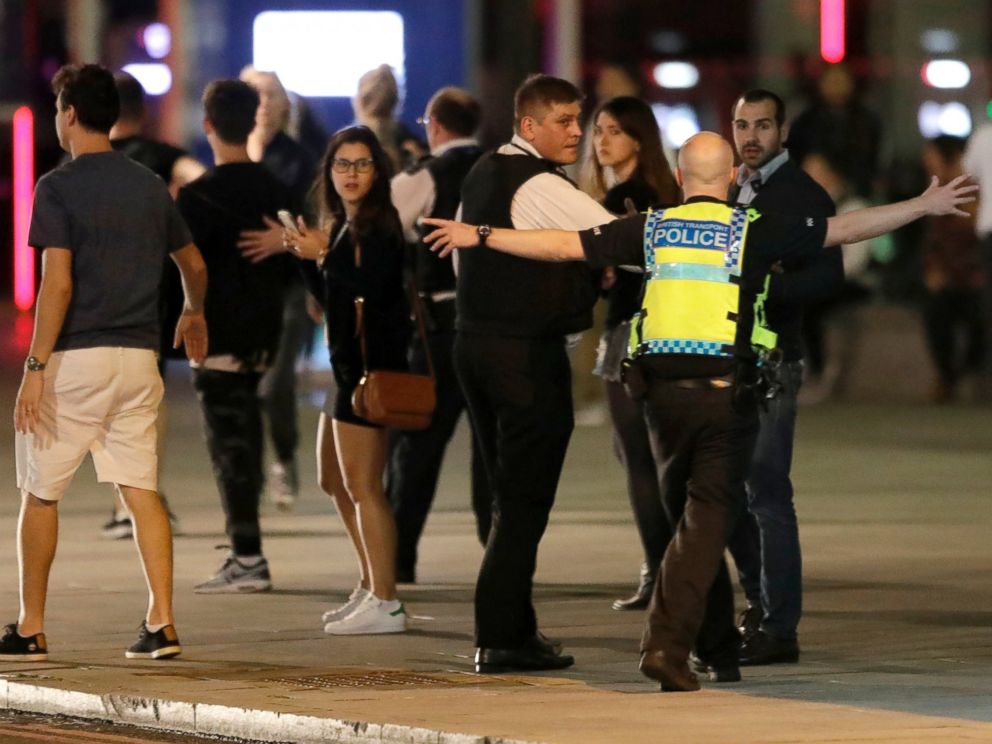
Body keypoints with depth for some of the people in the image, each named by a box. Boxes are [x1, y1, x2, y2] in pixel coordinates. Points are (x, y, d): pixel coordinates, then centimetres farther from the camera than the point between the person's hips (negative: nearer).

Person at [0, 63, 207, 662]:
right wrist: (195, 314, 43)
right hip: (138, 359, 5)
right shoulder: (150, 186, 10)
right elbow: (194, 264, 22)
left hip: (74, 359, -5)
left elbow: (58, 283, -16)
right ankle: (162, 624, -3)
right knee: (142, 490, 5)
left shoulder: (58, 188, -8)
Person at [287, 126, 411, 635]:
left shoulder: (378, 223, -12)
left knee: (362, 486, -10)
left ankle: (384, 603, -9)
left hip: (371, 366, -11)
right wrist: (308, 256, 7)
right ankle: (371, 587, 27)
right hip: (348, 363, 11)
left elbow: (371, 287, -25)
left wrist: (323, 255, -19)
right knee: (334, 482, 19)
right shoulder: (344, 224, 16)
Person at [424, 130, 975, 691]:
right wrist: (923, 207, 7)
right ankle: (669, 644, -16)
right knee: (709, 518, -3)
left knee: (691, 512, 19)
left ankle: (718, 639, 27)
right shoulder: (752, 231, -2)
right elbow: (845, 229, -1)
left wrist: (480, 237, 18)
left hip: (663, 389, 4)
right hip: (728, 391, -4)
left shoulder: (651, 229, 6)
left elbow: (562, 245, 8)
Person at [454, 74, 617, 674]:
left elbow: (464, 255, 23)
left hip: (476, 339, 10)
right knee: (525, 497, -5)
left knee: (511, 494, 16)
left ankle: (511, 629, 19)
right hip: (527, 351, -10)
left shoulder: (485, 173, 14)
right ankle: (502, 638, -5)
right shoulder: (539, 185, -16)